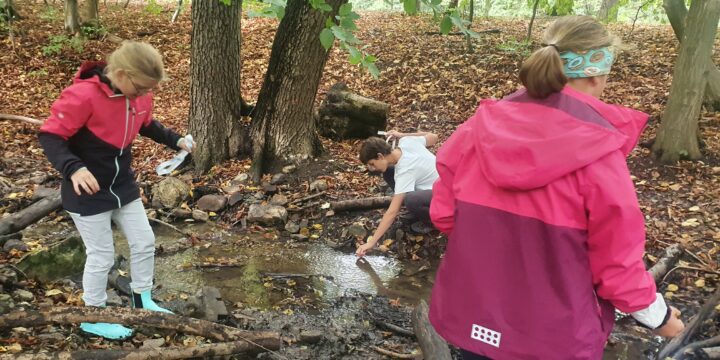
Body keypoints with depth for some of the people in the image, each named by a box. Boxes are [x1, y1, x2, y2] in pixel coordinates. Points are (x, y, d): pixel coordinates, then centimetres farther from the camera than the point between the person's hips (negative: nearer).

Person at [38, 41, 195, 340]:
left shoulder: (139, 95, -5)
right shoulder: (83, 95, -28)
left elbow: (146, 125, 16)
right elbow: (50, 136, -24)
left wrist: (175, 140, 2)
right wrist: (73, 168, -40)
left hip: (122, 184, 7)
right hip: (87, 190, -7)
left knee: (144, 242, 13)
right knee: (102, 256, 3)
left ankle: (142, 301, 35)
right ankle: (93, 318, 25)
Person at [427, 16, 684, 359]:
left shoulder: (483, 125, -8)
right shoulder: (597, 151, -18)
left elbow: (443, 213, 0)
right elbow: (617, 263, -12)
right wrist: (657, 315, 6)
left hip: (471, 318, 3)